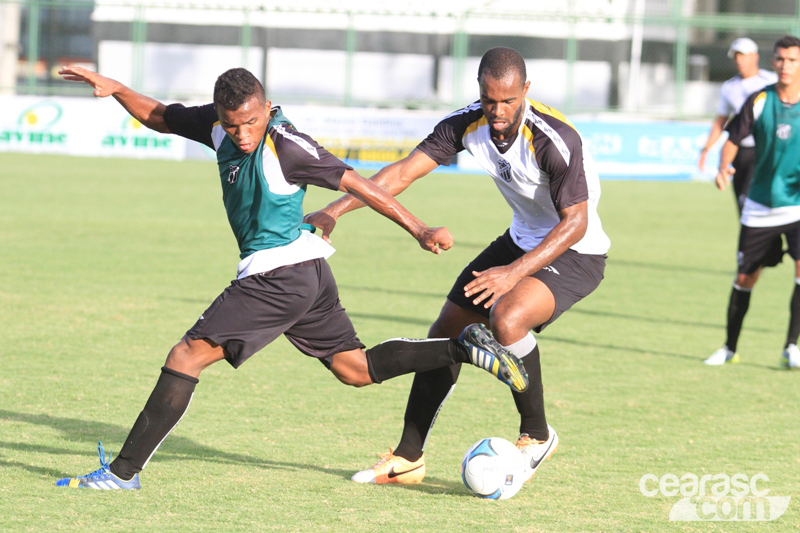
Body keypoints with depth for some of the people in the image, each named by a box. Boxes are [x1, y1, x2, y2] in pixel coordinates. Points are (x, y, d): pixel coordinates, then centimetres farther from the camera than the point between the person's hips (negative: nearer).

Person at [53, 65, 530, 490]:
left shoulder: (286, 147, -18)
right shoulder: (220, 126, 4)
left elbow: (356, 184, -16)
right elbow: (161, 118, 19)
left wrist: (419, 230, -17)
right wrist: (115, 89, 4)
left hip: (280, 274, -9)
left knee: (187, 357, -8)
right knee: (356, 369, 16)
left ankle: (124, 472, -6)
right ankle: (464, 348, 12)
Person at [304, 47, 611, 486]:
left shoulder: (556, 139, -31)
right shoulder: (468, 124, -13)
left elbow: (575, 223, -29)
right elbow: (405, 171, -11)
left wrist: (515, 273, -38)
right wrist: (335, 210, -21)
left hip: (576, 252, -7)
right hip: (522, 240, 7)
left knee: (506, 320, -32)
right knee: (446, 334, 7)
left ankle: (536, 436, -8)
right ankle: (408, 458, 21)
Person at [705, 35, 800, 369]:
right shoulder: (759, 101, -4)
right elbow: (733, 138, 3)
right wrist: (724, 166, -16)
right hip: (760, 206, 2)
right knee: (745, 277, 7)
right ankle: (730, 348, 24)